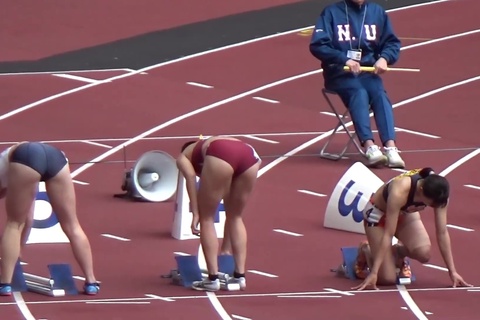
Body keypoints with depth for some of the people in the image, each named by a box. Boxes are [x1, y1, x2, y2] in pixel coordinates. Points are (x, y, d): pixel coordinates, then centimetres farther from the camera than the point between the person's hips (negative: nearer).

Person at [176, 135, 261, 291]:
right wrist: (226, 249, 52)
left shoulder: (184, 157, 33)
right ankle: (240, 276, 24)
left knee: (206, 218, 13)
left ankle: (213, 279, 9)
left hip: (220, 156, -5)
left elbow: (190, 176, 5)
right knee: (235, 216, 25)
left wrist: (195, 213, 2)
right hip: (249, 155, 5)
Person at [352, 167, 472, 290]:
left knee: (424, 252, -26)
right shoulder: (399, 192, -41)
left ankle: (398, 251, 8)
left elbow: (442, 232, -18)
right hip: (378, 213, -4)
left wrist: (452, 271, -16)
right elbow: (388, 235, -37)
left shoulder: (436, 192, -27)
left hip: (405, 213, 4)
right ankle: (365, 250, 18)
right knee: (387, 278, -13)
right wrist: (373, 273, -37)